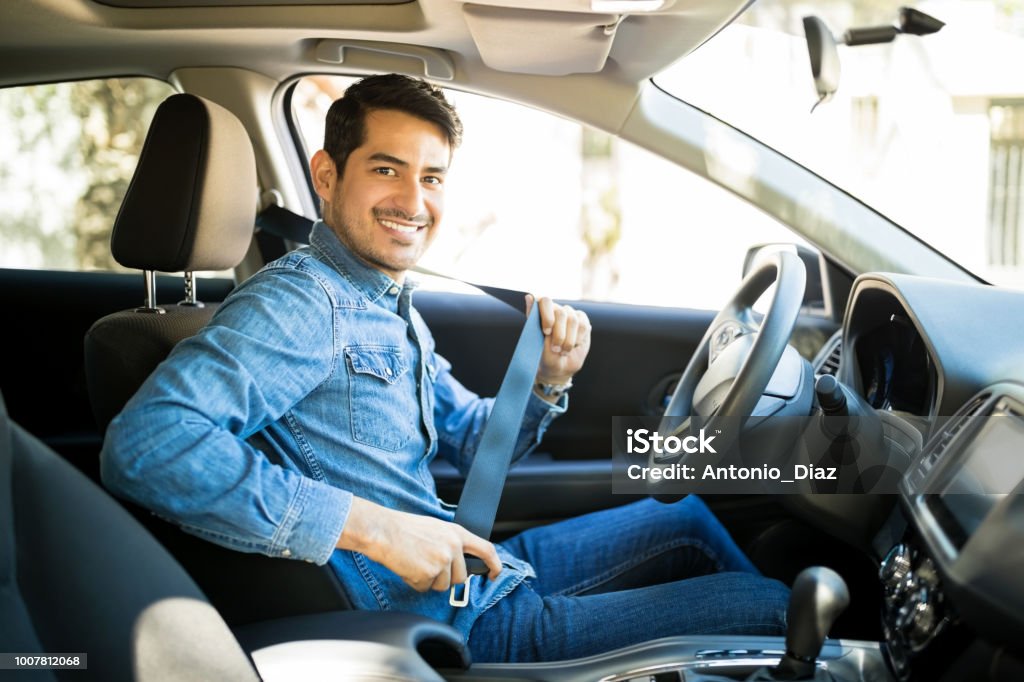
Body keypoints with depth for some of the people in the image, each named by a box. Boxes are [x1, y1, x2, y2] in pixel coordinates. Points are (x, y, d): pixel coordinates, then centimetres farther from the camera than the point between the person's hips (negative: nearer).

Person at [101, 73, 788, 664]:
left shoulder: (391, 308, 10)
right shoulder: (301, 302, -21)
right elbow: (146, 445, -35)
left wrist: (548, 378, -1)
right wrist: (373, 526, -33)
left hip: (479, 574, 10)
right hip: (464, 628, -9)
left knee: (686, 518, 24)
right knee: (760, 606, -3)